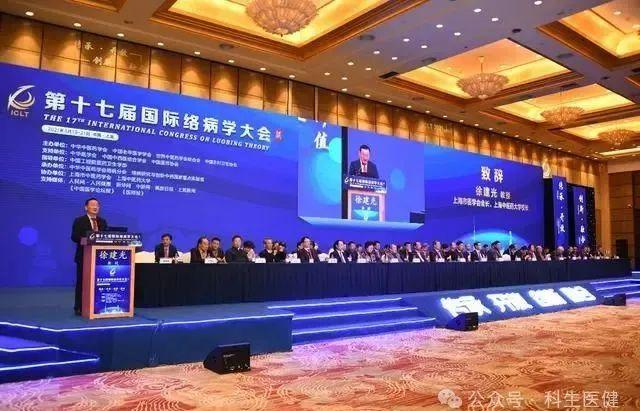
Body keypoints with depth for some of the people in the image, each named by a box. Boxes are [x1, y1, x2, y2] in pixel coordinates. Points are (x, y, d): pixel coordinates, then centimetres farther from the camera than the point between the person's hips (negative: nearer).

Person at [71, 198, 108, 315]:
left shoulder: (103, 222, 13)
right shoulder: (79, 221, 0)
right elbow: (74, 237, -9)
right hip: (84, 256, -4)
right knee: (81, 281, 0)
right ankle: (79, 308, 5)